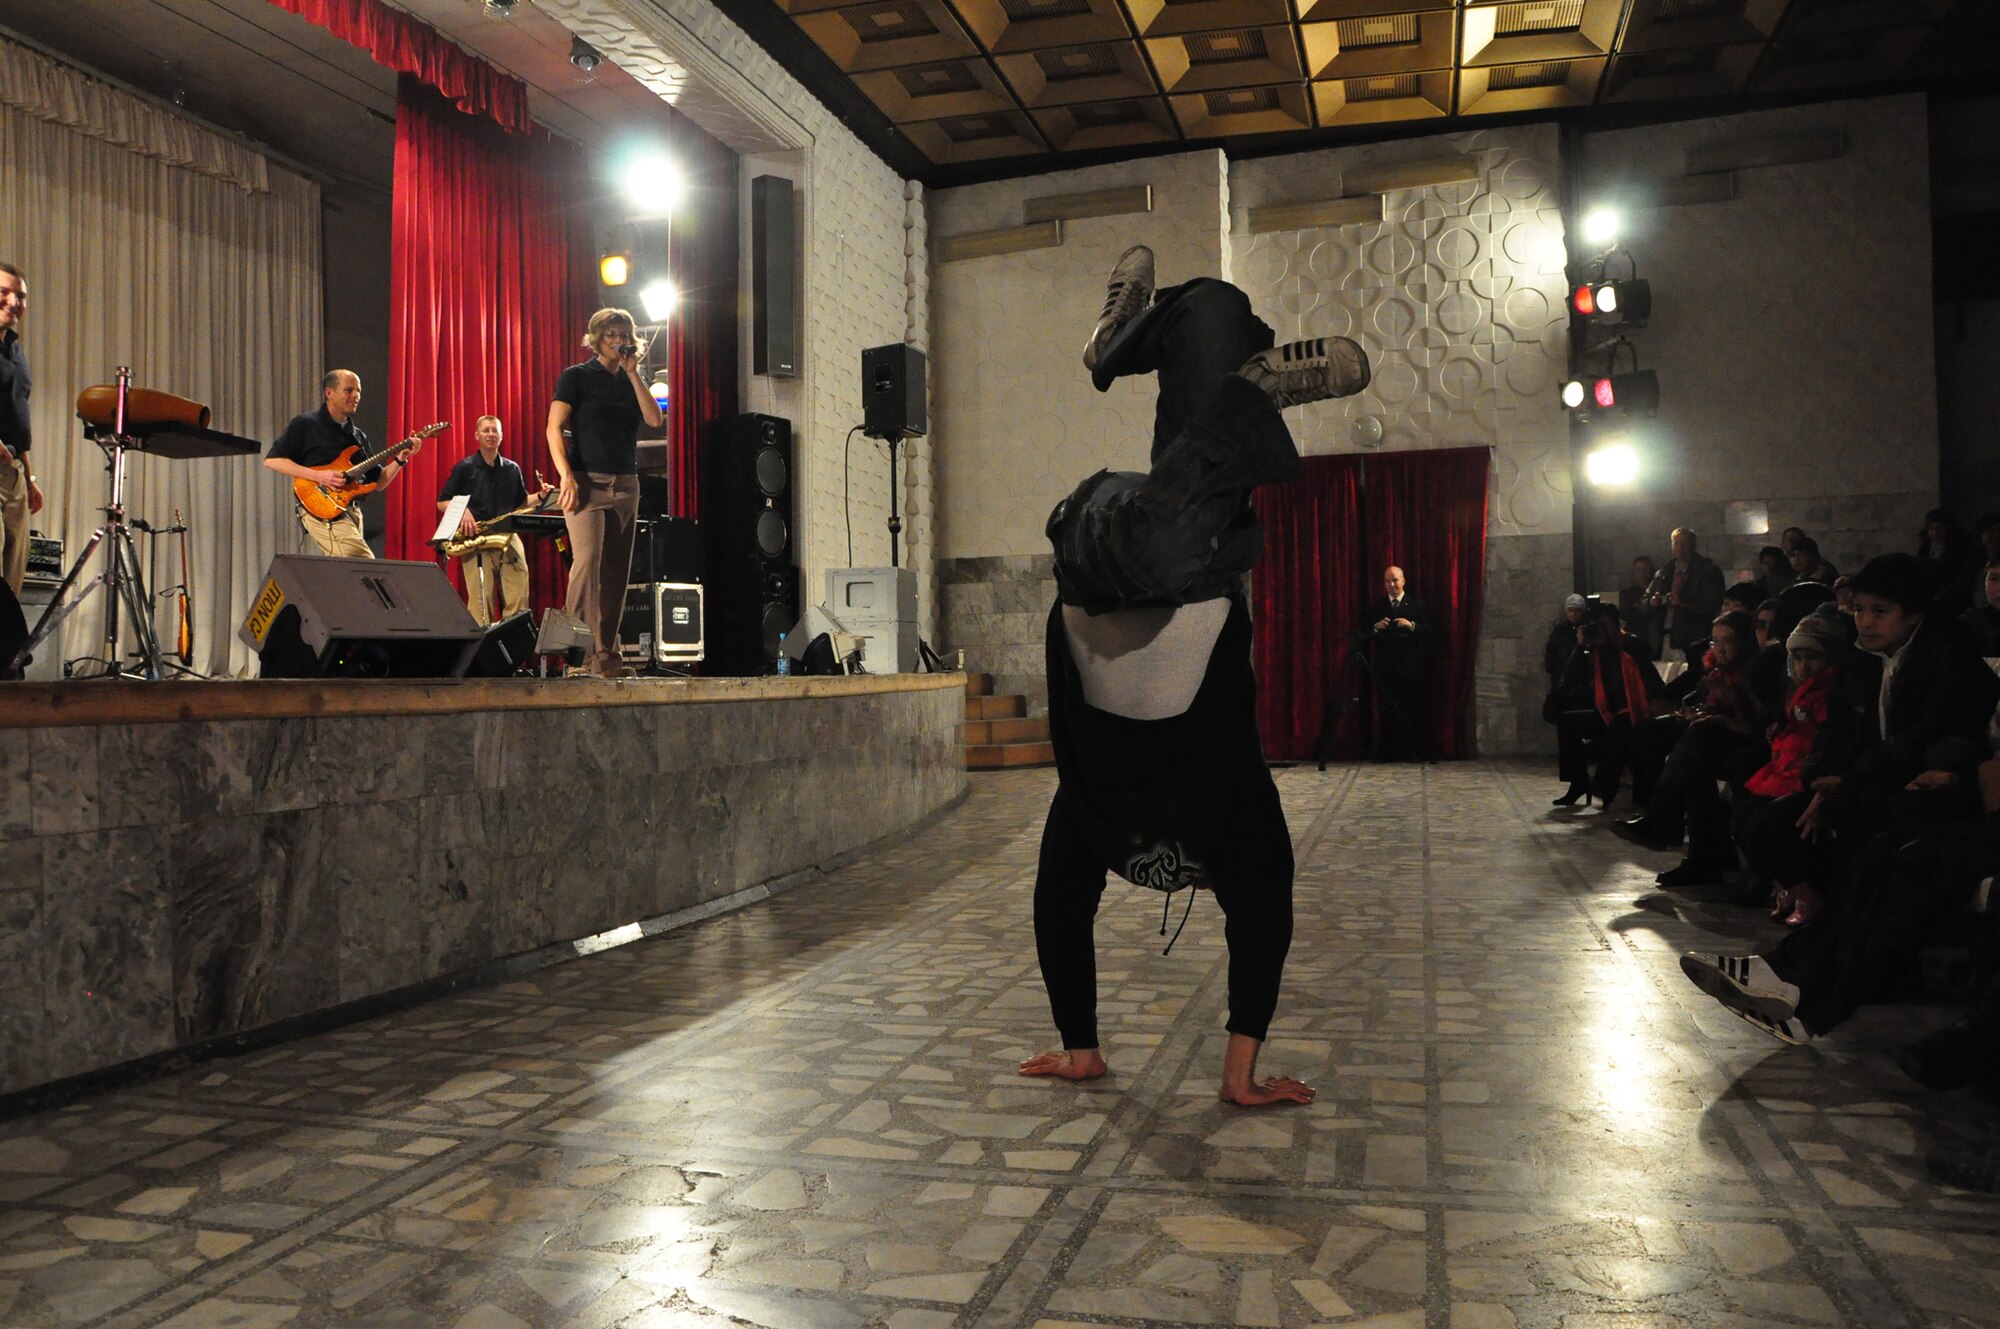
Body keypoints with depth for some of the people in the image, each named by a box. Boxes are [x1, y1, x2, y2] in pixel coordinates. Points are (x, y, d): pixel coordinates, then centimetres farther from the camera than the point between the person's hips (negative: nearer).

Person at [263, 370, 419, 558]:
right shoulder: (305, 424, 1)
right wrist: (318, 476, -16)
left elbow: (377, 481, 19)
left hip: (352, 512, 7)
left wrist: (401, 459, 3)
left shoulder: (358, 436, 19)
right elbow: (271, 459, -6)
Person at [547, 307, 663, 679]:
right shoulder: (576, 377, 3)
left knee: (616, 571, 3)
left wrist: (633, 372, -1)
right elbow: (555, 428, -4)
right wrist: (566, 475, -16)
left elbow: (654, 419, -1)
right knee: (587, 560, -18)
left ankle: (605, 656, 7)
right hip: (586, 481, -5)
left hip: (625, 485, 5)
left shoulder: (630, 382, 16)